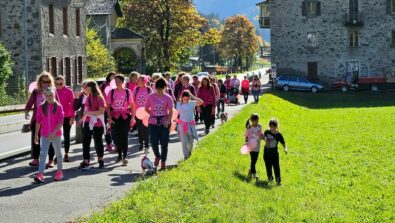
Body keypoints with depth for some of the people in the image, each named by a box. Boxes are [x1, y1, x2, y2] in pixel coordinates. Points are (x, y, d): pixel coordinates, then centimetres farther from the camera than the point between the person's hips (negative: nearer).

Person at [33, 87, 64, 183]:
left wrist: (53, 132, -22)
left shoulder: (58, 106, -7)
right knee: (43, 154, -7)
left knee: (58, 153, 12)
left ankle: (59, 172, 27)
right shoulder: (41, 107, 2)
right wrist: (36, 134, 6)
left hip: (56, 134, -2)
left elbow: (60, 122, -12)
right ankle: (40, 174, -13)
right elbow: (38, 121, 7)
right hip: (44, 135, 2)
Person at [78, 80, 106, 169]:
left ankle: (100, 160, 27)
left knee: (98, 141, 9)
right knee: (85, 142, -3)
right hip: (88, 123, 5)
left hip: (97, 124, -5)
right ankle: (86, 161, -1)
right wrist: (82, 118, 11)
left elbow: (101, 111, -17)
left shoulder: (99, 98, -10)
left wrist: (89, 112, -20)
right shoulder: (88, 97, 9)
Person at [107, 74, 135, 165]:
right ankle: (119, 155, 23)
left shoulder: (127, 92, 0)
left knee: (124, 136, -4)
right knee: (116, 137, 3)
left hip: (125, 116, -2)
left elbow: (132, 105, 2)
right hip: (115, 117, 2)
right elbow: (108, 106, 3)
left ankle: (124, 157, 1)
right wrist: (109, 118, -5)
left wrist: (133, 117, -5)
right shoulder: (111, 92, 2)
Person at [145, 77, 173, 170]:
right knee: (153, 142, -8)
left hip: (164, 123, -1)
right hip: (153, 123, 1)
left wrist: (168, 120, -17)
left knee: (164, 143, 1)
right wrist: (153, 114, -1)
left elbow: (171, 111, -3)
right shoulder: (151, 96, 3)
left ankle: (163, 162, 13)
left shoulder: (168, 98, -1)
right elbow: (146, 108, 12)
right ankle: (157, 156, 22)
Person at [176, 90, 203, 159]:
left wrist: (193, 97, -21)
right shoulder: (179, 104, -3)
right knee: (184, 141, -4)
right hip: (182, 124, -1)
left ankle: (189, 152, 38)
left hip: (191, 124, 1)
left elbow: (201, 102, -20)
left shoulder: (192, 103, -6)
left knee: (191, 141, 11)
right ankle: (185, 155, 2)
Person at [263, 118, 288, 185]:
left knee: (276, 167, -5)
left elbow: (283, 143, -10)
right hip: (267, 152, 3)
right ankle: (270, 177, 32)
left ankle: (278, 180, -1)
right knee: (268, 166, 13)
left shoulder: (278, 134, -11)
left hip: (274, 153, -3)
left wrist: (285, 148, -27)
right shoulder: (267, 132, -3)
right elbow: (264, 136, 19)